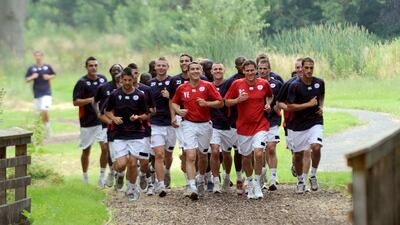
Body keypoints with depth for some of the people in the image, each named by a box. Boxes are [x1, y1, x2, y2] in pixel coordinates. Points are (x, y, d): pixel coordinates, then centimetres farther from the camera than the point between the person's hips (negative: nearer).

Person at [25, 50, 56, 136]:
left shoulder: (47, 67, 1)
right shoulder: (31, 68, 3)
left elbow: (54, 75, 14)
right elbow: (26, 80, 5)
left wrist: (49, 77, -7)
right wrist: (32, 77, -15)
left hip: (46, 93, -2)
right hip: (37, 93, 2)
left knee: (45, 111, -18)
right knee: (40, 113, 7)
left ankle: (48, 126, 0)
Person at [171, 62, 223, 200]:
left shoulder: (207, 86, -3)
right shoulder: (182, 88, 3)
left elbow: (220, 103, -4)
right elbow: (174, 103, 18)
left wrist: (206, 103, -20)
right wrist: (178, 110, -3)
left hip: (204, 125, 1)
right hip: (189, 125, -1)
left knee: (203, 155, 15)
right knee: (190, 156, -14)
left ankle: (201, 179, 41)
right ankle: (192, 187, -19)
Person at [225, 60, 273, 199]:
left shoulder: (264, 84, -1)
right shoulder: (237, 84, -4)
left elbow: (270, 96, 20)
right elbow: (227, 102, 2)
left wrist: (268, 104, 0)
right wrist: (238, 100, -15)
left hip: (260, 125, -1)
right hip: (243, 126, 1)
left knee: (258, 153, -19)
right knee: (246, 157, 10)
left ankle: (257, 184, -2)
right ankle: (249, 184, 34)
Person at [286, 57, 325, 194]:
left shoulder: (319, 83, -1)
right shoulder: (295, 86, -13)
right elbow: (290, 106, -15)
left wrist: (321, 107, 3)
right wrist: (309, 104, -18)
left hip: (315, 122, 1)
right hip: (299, 125, -1)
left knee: (316, 147, -22)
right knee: (298, 155, 6)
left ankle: (313, 176, -1)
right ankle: (300, 181, 28)